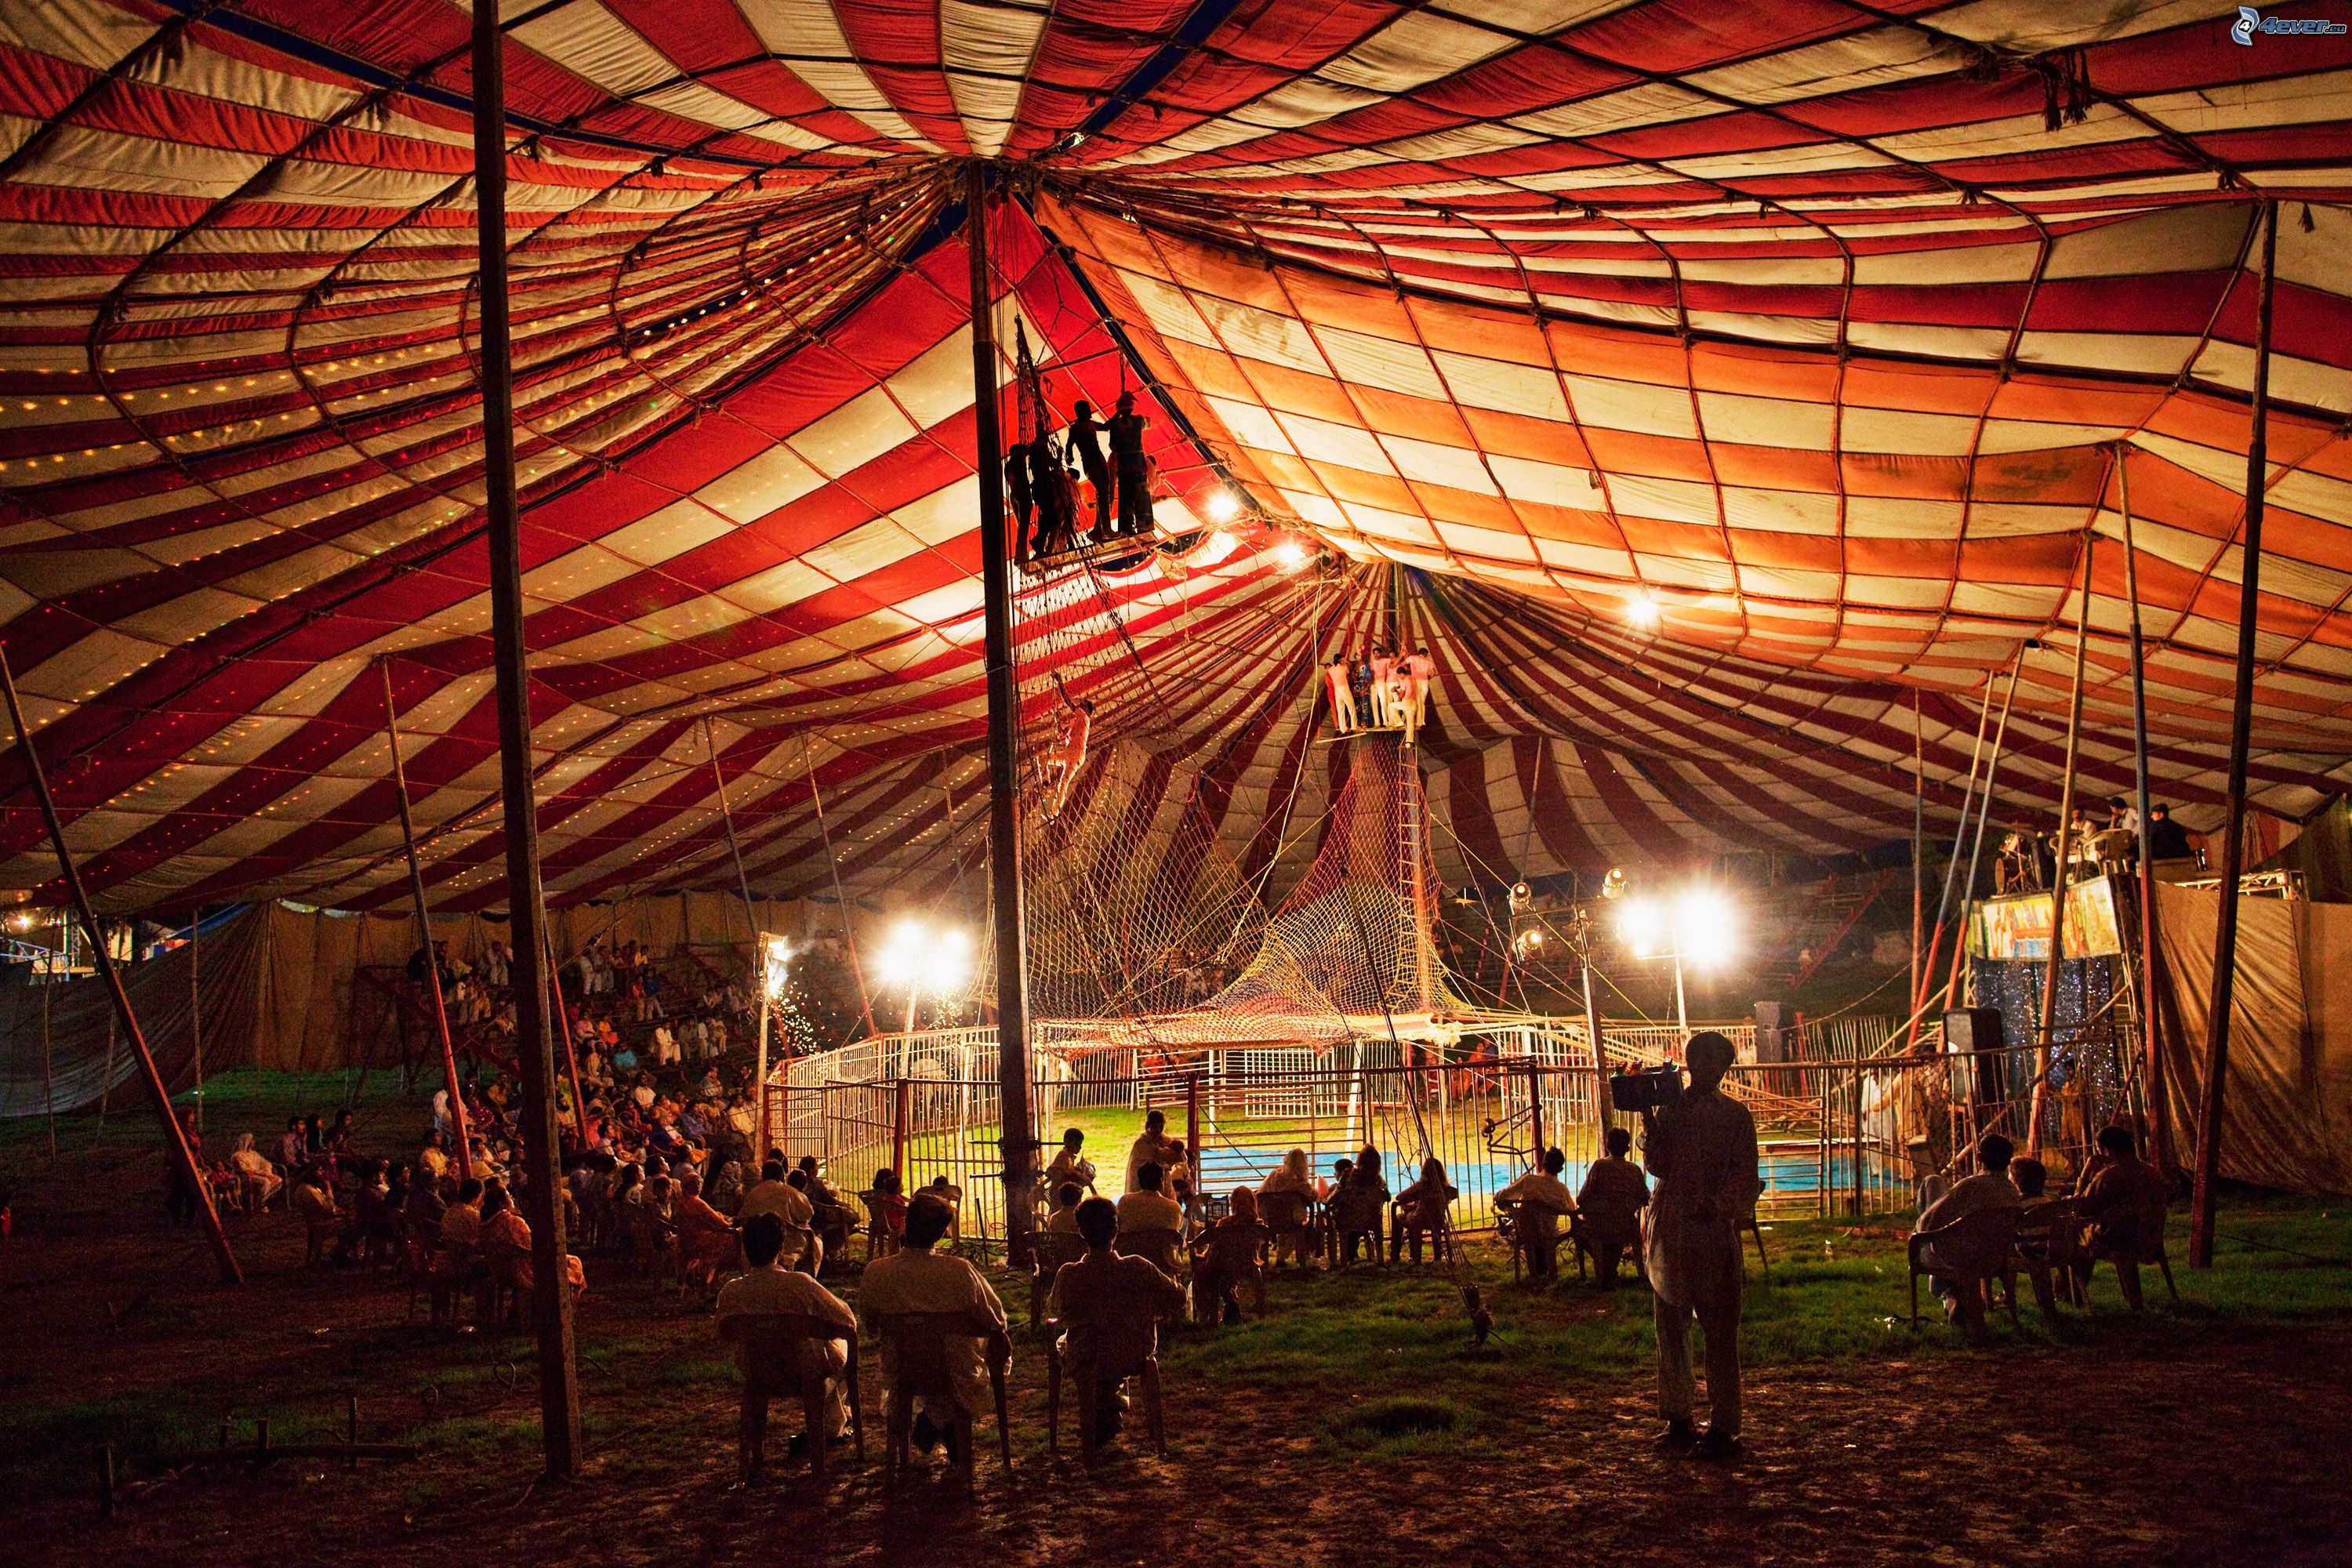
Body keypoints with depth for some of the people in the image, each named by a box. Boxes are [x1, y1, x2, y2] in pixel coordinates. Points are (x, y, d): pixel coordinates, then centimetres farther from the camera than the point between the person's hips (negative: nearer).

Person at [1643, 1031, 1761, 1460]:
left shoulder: (1735, 1115, 3)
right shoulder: (1669, 1108, 11)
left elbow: (1746, 1179, -2)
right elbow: (1658, 1166, 2)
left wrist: (1715, 1204, -19)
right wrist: (1648, 1119, -10)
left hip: (1714, 1232, -4)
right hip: (1670, 1232, 4)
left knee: (1720, 1332, -3)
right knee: (1670, 1327, 8)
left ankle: (1723, 1428, 1)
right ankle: (1677, 1419, 18)